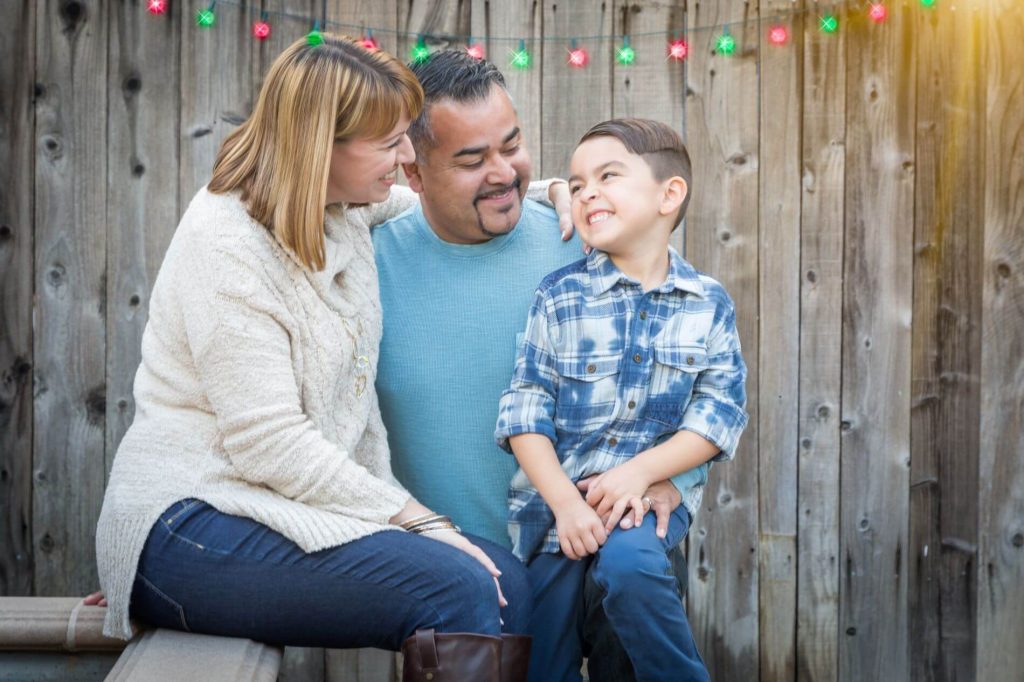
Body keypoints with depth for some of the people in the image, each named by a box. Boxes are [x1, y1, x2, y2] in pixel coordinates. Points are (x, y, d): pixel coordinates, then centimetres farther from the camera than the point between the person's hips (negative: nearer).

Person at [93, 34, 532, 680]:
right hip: (192, 523, -8)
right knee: (459, 590, -27)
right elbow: (268, 444, -21)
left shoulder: (348, 211, 9)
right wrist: (418, 520, -20)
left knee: (507, 577, -13)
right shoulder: (226, 245, -15)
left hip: (291, 504, 8)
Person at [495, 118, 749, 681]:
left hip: (654, 485, -1)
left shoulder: (708, 305, 1)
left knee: (628, 563, -31)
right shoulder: (559, 297, -2)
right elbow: (525, 411, -7)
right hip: (555, 490, 1)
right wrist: (564, 501, -18)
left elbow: (719, 414, -4)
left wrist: (639, 472, -17)